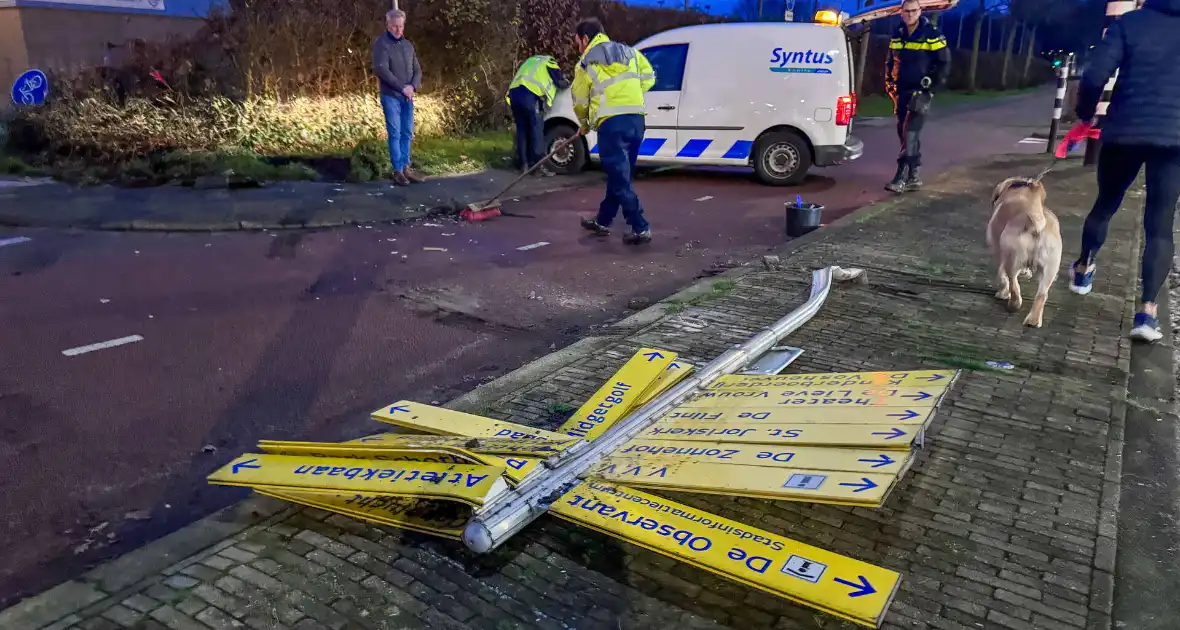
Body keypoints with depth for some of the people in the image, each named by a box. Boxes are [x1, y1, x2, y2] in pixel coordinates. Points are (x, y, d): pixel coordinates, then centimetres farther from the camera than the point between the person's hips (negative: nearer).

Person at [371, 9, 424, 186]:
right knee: (395, 133, -4)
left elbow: (417, 70, 12)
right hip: (391, 96, -5)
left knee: (407, 133, 6)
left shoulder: (408, 45, 12)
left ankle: (406, 168, 13)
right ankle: (397, 171, 1)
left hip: (408, 96, 5)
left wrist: (413, 86, -8)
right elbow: (381, 70, -15)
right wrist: (401, 87, -17)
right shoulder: (381, 44, -6)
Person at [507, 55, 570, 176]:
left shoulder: (532, 61, 38)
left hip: (514, 92, 6)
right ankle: (537, 165, -8)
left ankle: (524, 164, 11)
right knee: (536, 130, -4)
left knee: (522, 129, 11)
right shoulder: (549, 63, 18)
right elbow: (562, 83, 21)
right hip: (530, 95, -6)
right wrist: (566, 83, 42)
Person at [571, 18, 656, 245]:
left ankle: (641, 229, -8)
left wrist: (585, 125, 28)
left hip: (612, 124, -6)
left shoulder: (586, 63, 3)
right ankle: (602, 221, 28)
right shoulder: (630, 52, 17)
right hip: (636, 120, 7)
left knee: (620, 179, -3)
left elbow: (580, 101, 10)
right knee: (619, 175, 16)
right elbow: (649, 77, 18)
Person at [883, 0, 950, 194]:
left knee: (910, 133, -15)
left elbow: (944, 63, -7)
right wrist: (889, 84, 12)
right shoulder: (897, 35, 10)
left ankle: (902, 176, -18)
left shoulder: (932, 35, -8)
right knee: (905, 133, 9)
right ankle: (914, 176, 18)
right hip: (901, 92, 6)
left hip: (921, 92, -6)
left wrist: (934, 88, -12)